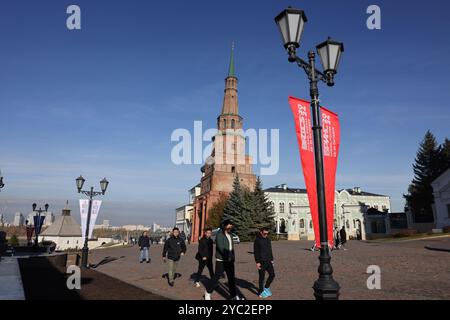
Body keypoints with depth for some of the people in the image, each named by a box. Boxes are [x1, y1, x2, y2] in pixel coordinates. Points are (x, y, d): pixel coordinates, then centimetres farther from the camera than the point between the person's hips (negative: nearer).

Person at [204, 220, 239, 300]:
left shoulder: (230, 235, 12)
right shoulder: (220, 235, -13)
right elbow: (220, 247, -25)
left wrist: (232, 257, 7)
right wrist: (227, 255, -34)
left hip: (230, 260, 7)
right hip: (221, 260, -7)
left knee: (232, 278, 9)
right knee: (216, 277, 3)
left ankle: (234, 296, 17)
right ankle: (208, 292, 22)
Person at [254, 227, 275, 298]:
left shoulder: (268, 240, 9)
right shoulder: (257, 240, -10)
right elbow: (256, 252, -12)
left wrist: (271, 259, 13)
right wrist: (257, 262, -15)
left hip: (268, 261, 6)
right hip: (261, 262, -6)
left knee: (272, 275, 5)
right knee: (262, 278, 3)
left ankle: (266, 287, 26)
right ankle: (261, 292, 17)